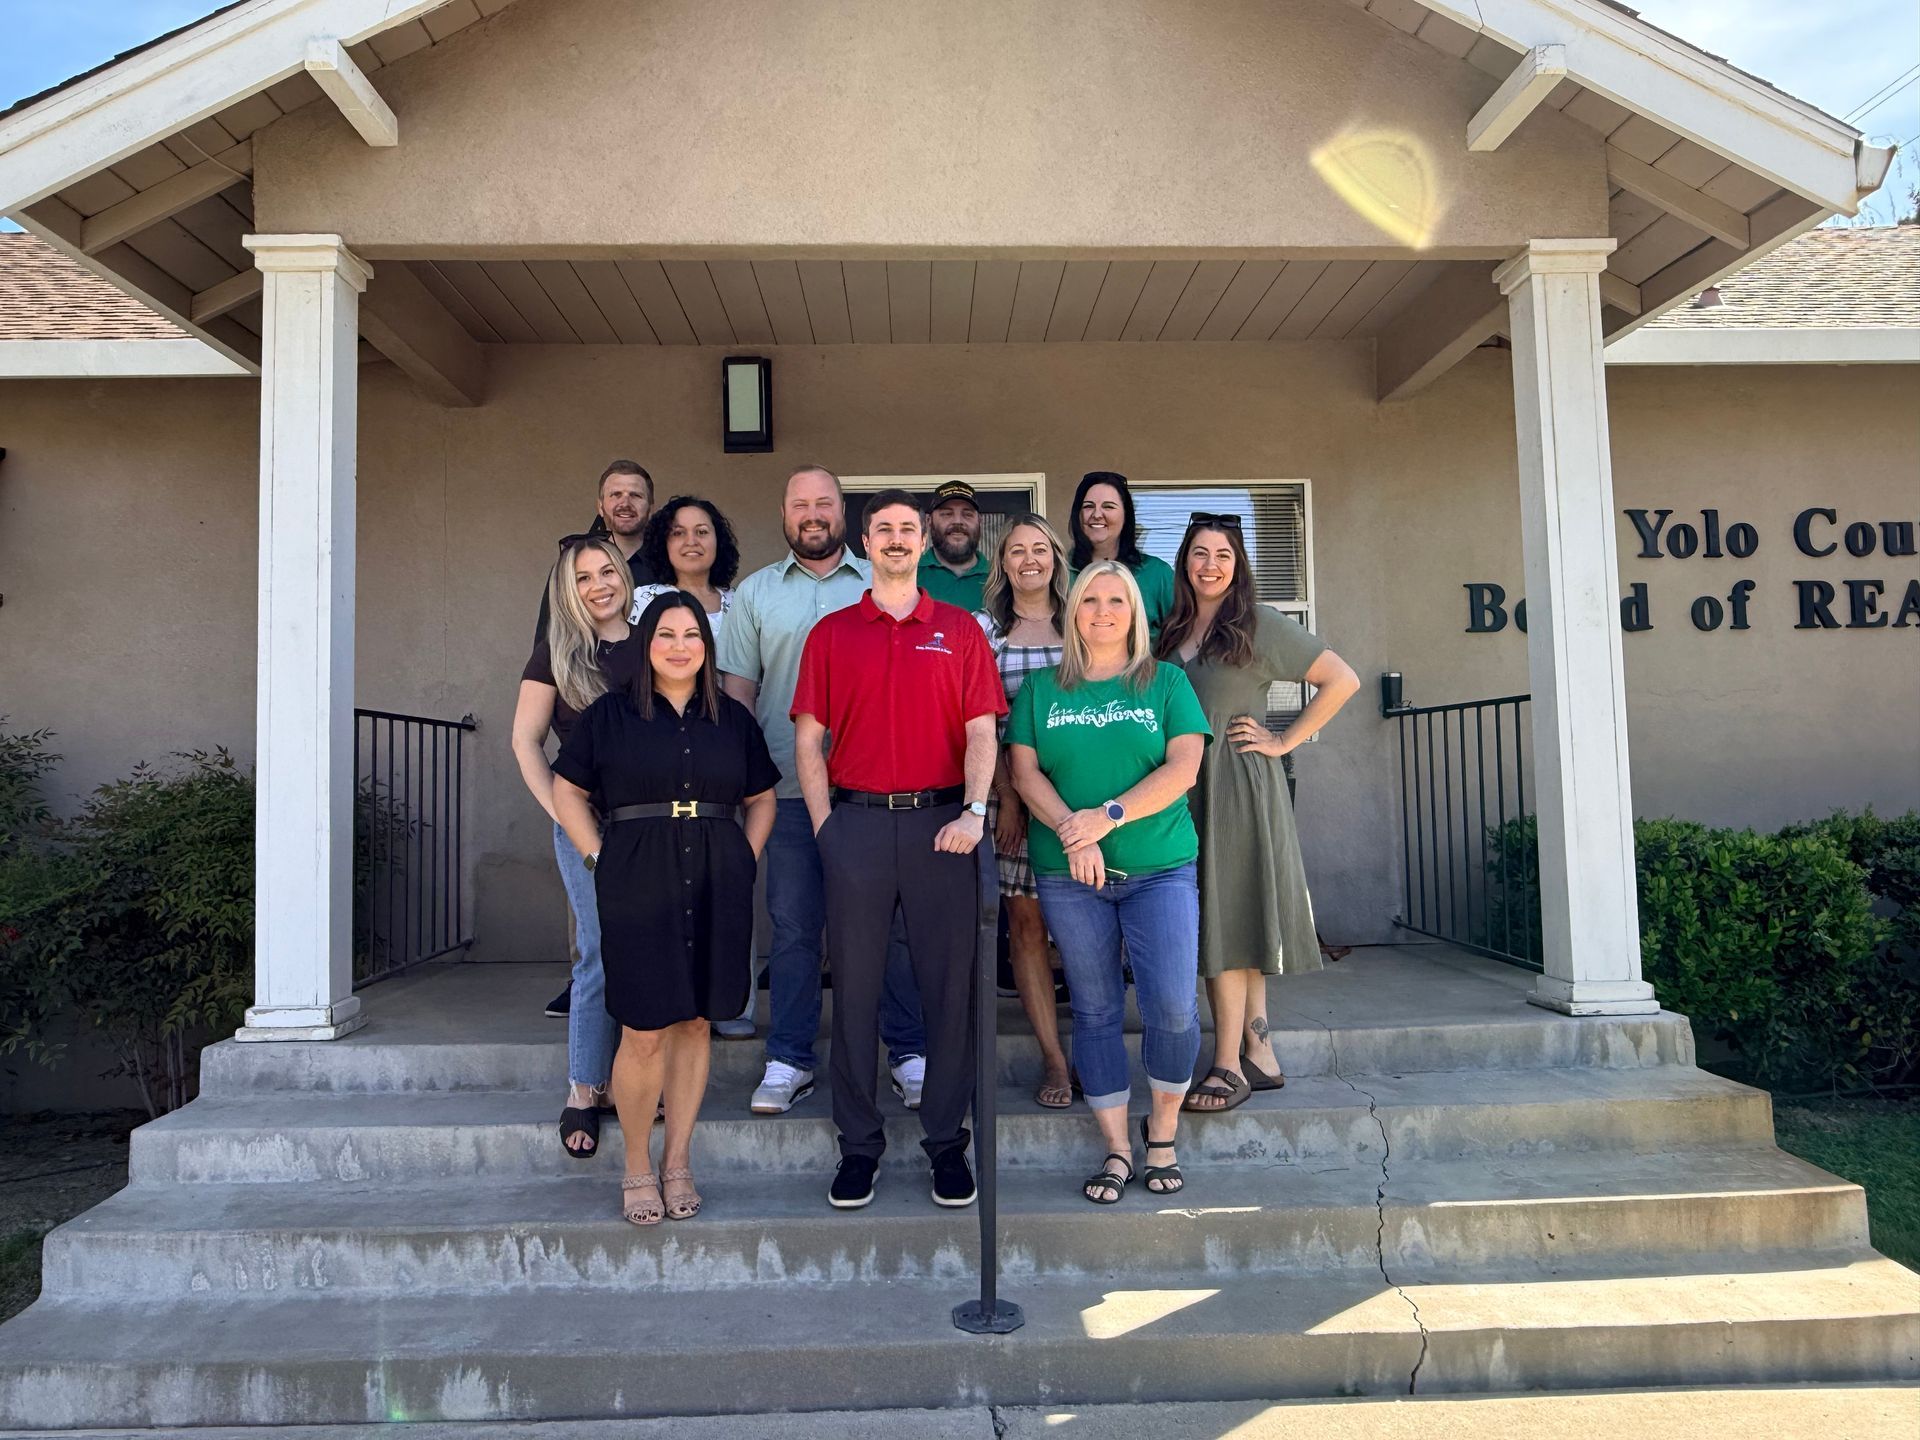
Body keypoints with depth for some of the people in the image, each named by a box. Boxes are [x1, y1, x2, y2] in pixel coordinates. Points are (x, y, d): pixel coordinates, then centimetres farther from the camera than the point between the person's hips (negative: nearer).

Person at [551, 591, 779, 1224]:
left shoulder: (733, 717, 12)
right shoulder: (609, 713, 6)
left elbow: (761, 798, 17)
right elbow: (567, 791, 8)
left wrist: (744, 859, 4)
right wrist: (598, 857, -2)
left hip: (716, 886, 3)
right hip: (638, 885, -2)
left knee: (695, 1023, 7)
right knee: (644, 1033, -4)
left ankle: (677, 1163, 20)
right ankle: (637, 1167, 14)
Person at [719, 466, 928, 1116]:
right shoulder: (755, 593, 12)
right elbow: (738, 689, 10)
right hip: (789, 788, 1)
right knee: (793, 926, 6)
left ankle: (909, 1052, 15)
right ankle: (788, 1061, 17)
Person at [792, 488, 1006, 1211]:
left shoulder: (960, 629, 9)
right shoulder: (831, 634, 10)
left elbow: (981, 731, 4)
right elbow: (808, 739, 7)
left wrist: (974, 812, -10)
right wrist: (824, 825, -2)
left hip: (941, 822, 0)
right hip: (856, 822, 1)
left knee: (949, 983, 3)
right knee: (856, 984, 5)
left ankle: (947, 1143, 16)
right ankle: (859, 1144, 16)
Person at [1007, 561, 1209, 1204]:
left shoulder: (1167, 682, 8)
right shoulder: (1041, 689, 11)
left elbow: (1183, 768, -3)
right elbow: (1025, 771, 2)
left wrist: (1108, 817, -15)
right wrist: (1071, 829, -14)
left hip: (1159, 867, -1)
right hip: (1068, 876, 1)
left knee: (1172, 1008, -9)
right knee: (1095, 1011, 5)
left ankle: (1162, 1127, 16)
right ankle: (1116, 1147, 17)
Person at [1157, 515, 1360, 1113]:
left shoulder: (1260, 625, -4)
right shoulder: (1173, 630, 12)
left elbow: (1342, 680, -7)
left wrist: (1283, 742, -8)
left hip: (1240, 787, -6)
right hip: (1187, 787, 6)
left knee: (1228, 918, -6)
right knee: (1220, 918, 7)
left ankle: (1229, 1066, 1)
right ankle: (1259, 1055, 16)